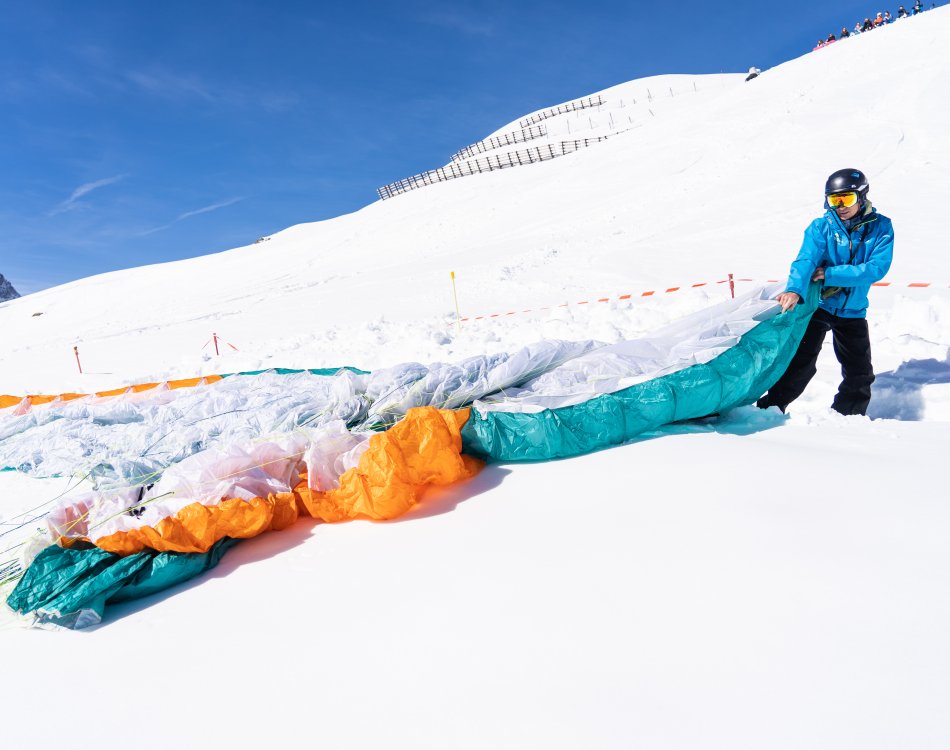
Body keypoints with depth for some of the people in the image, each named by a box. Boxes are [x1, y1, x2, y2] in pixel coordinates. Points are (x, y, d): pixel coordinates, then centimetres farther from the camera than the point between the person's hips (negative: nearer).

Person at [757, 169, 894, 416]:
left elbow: (877, 268, -18)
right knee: (800, 363, -10)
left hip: (852, 310, 3)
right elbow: (806, 259, -26)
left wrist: (830, 274, -25)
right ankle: (770, 409, -1)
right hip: (816, 303, -3)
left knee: (860, 373, 9)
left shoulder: (881, 227, -5)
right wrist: (795, 289, -45)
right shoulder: (821, 227, -9)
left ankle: (846, 417, 29)